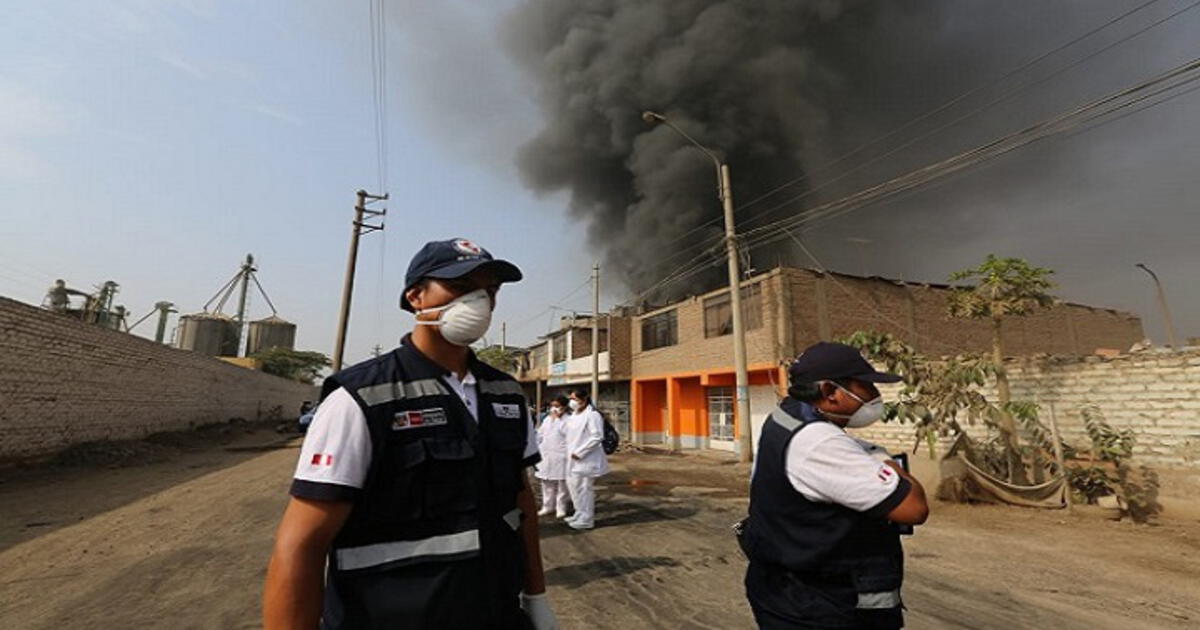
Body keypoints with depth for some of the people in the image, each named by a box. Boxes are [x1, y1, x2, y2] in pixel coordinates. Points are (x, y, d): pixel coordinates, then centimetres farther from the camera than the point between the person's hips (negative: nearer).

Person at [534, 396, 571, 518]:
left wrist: (557, 418, -16)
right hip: (546, 455, 6)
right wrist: (540, 448, 10)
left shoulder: (567, 420, -7)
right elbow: (540, 435, 17)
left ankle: (561, 508, 12)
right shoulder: (547, 419, 13)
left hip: (560, 455, -6)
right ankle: (548, 506, 24)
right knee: (547, 483, 13)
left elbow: (566, 432, -22)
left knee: (562, 483, 2)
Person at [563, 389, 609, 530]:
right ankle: (580, 514, 34)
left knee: (585, 489, -1)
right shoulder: (573, 415, 13)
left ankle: (586, 520, 14)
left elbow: (597, 437, -21)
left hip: (586, 459, -9)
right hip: (574, 458, 9)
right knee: (573, 485, 17)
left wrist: (579, 452, -20)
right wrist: (570, 451, 7)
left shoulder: (592, 415, -15)